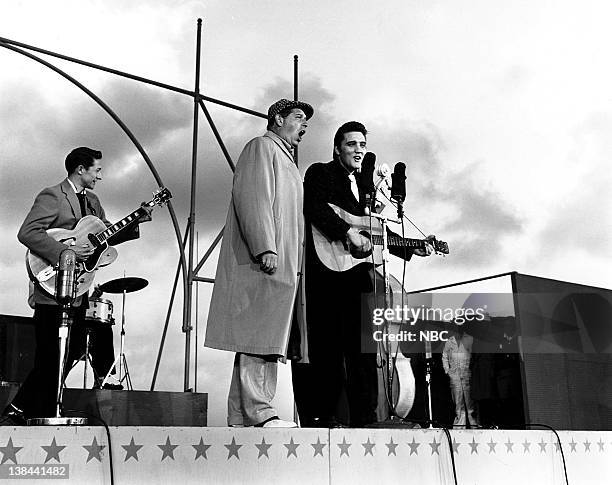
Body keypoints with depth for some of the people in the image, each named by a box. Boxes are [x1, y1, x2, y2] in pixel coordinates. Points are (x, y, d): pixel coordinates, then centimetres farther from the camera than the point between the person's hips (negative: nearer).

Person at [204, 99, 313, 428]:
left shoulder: (286, 160, 31)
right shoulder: (261, 147, 1)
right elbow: (253, 198, -13)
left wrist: (294, 259, 22)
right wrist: (265, 248, -23)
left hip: (281, 265, 10)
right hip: (261, 264, -10)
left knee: (265, 341, 4)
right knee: (258, 338, -12)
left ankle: (241, 416, 6)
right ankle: (257, 411, -13)